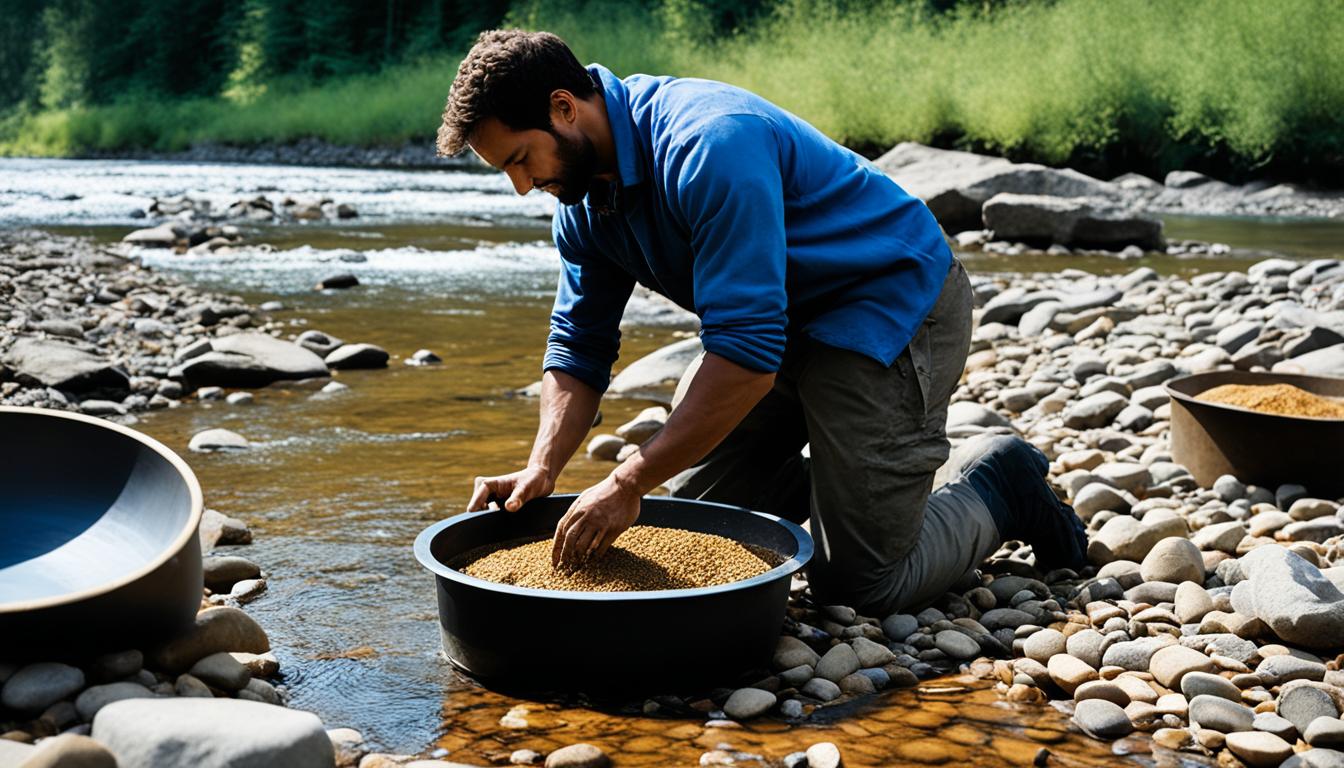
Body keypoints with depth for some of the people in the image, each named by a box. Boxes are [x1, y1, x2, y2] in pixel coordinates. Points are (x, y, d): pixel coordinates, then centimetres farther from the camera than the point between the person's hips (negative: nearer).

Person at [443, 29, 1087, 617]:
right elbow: (578, 346, 3)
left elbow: (747, 351, -35)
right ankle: (848, 479, 26)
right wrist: (542, 468, -14)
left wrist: (629, 482, -33)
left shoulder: (711, 144, -31)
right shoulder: (583, 196, -2)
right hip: (782, 320, 9)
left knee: (859, 582, -11)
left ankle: (999, 488, 13)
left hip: (893, 307, -9)